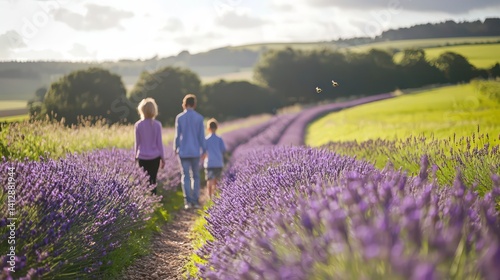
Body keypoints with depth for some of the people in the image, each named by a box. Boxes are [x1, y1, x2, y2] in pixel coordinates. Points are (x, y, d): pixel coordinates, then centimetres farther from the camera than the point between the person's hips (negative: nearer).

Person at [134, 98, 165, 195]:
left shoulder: (138, 125, -4)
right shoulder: (157, 125, -4)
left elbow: (137, 142, 3)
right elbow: (159, 142, -1)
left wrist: (136, 155, 17)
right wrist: (162, 158, 7)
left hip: (143, 157, 0)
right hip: (155, 157, 0)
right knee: (153, 179, 7)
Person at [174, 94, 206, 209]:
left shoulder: (179, 117, -4)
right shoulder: (199, 117, -4)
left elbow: (177, 135, -1)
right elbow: (201, 135, -2)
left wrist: (175, 148, 14)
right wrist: (204, 150, 6)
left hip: (183, 151, 0)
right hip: (195, 151, 0)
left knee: (185, 176, 3)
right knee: (195, 176, 11)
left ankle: (188, 201, -5)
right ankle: (195, 200, 8)